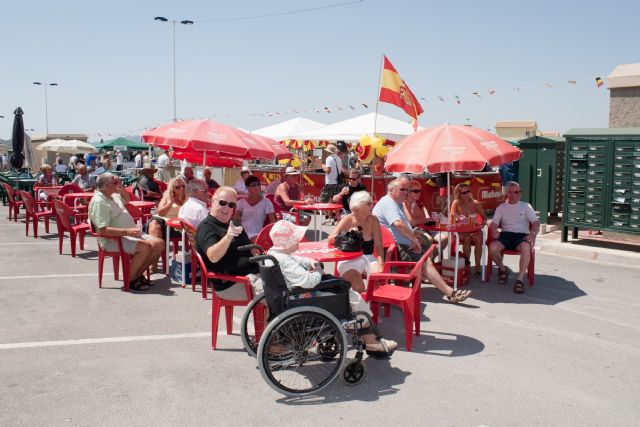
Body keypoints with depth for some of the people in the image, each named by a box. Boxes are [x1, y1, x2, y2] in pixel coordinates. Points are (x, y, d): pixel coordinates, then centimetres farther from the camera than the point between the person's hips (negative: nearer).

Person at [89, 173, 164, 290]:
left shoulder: (113, 195, 12)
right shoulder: (99, 201, -17)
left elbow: (126, 200, 36)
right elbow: (103, 230, -26)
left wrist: (121, 187, 16)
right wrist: (127, 231, -32)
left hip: (130, 234, 10)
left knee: (159, 244, -3)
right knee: (145, 247, -31)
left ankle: (138, 274, 8)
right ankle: (131, 279, -11)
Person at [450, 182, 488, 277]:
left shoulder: (475, 203, 0)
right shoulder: (455, 204, -3)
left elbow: (484, 218, 7)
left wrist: (483, 223, -13)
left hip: (474, 230, 1)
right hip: (460, 231, -1)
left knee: (478, 238, -31)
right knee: (467, 238, -33)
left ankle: (478, 266, -24)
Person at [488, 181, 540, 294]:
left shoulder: (525, 206, 12)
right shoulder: (501, 208, 15)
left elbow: (536, 222, 3)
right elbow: (494, 223, 5)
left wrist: (532, 234, -19)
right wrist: (493, 230, -21)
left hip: (521, 235, -1)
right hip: (506, 234, 1)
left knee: (526, 247, -38)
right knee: (492, 247, -30)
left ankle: (520, 279, -33)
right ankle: (502, 270, 0)